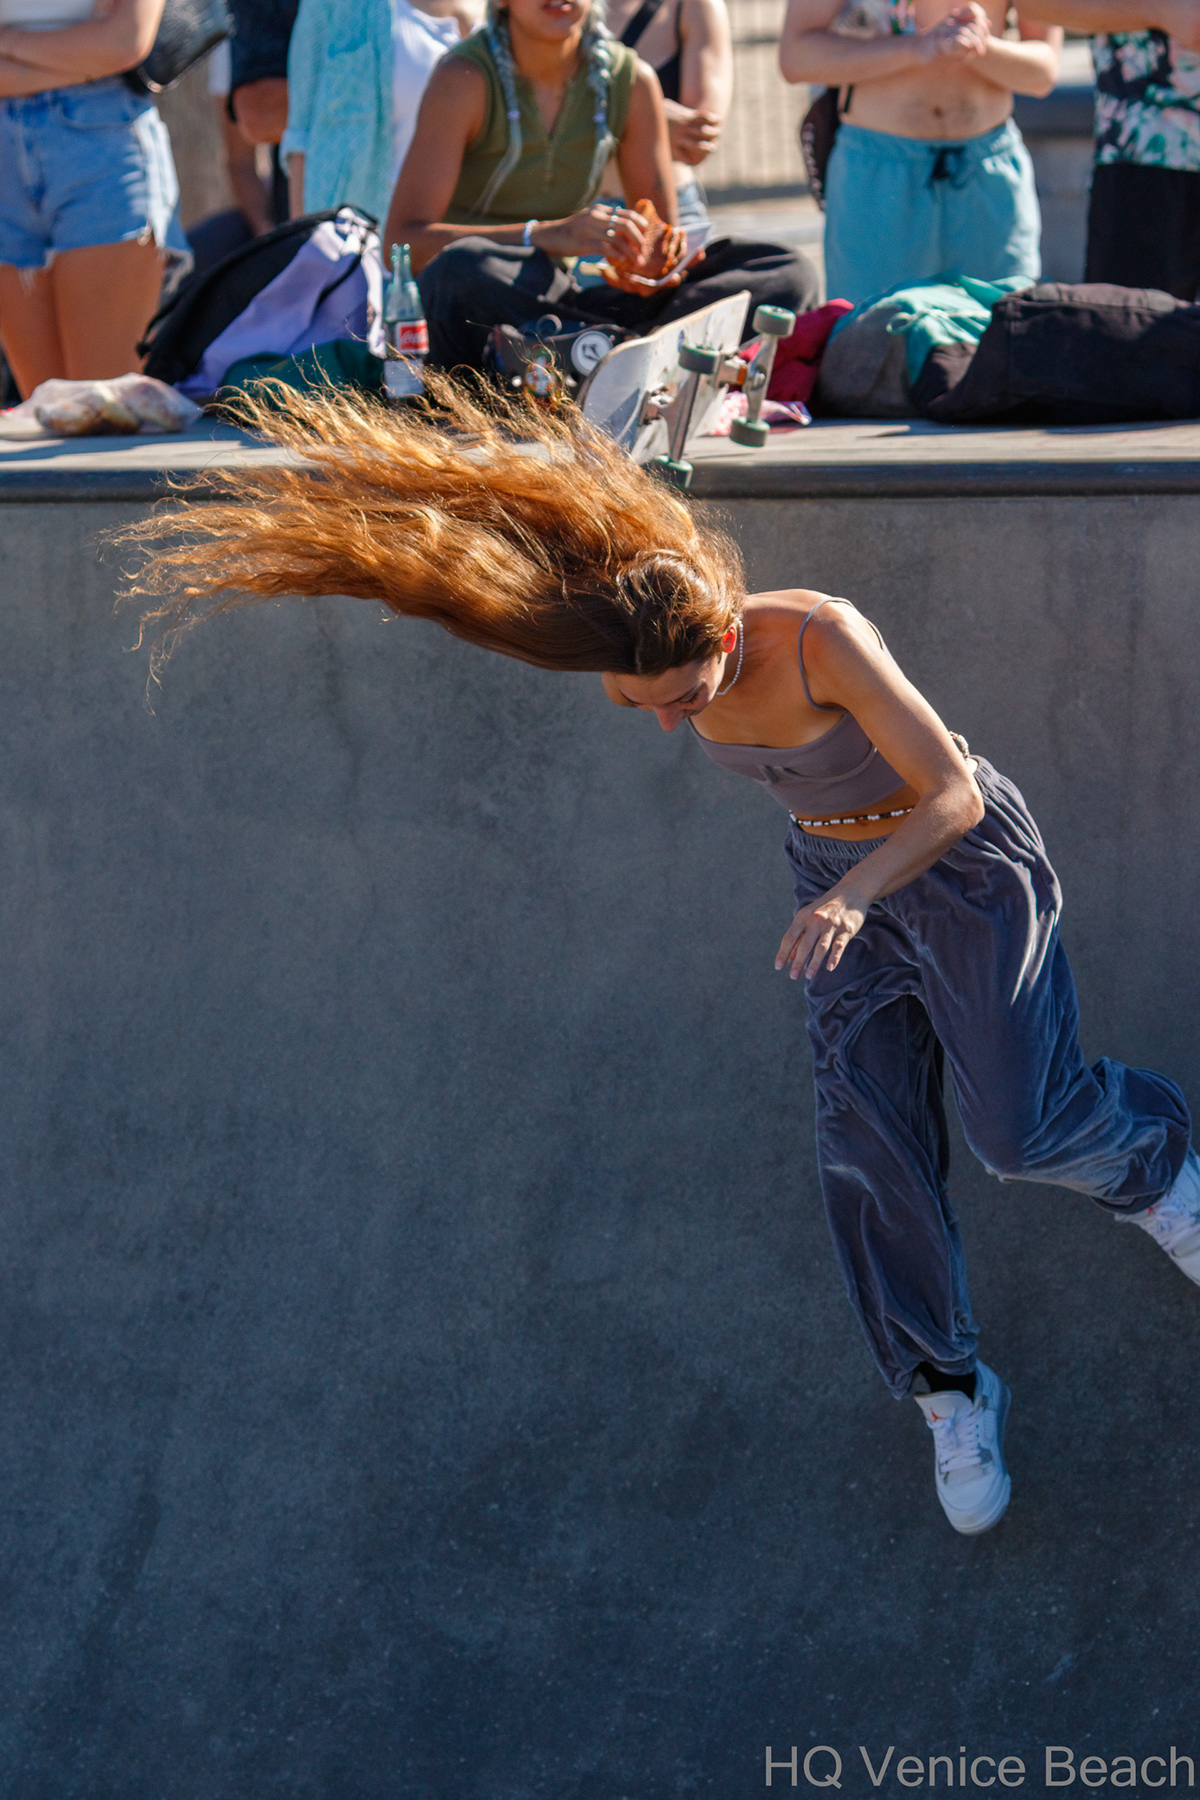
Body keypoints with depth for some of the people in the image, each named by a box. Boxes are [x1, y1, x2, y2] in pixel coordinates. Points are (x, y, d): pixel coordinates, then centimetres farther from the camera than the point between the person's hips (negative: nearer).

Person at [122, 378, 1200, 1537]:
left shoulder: (819, 638, -36)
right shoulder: (644, 654, -19)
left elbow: (953, 794, -34)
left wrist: (851, 894, -46)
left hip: (962, 856, -5)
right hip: (836, 868, 5)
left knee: (1022, 1127, -5)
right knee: (868, 1148, 0)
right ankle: (948, 1392, 18)